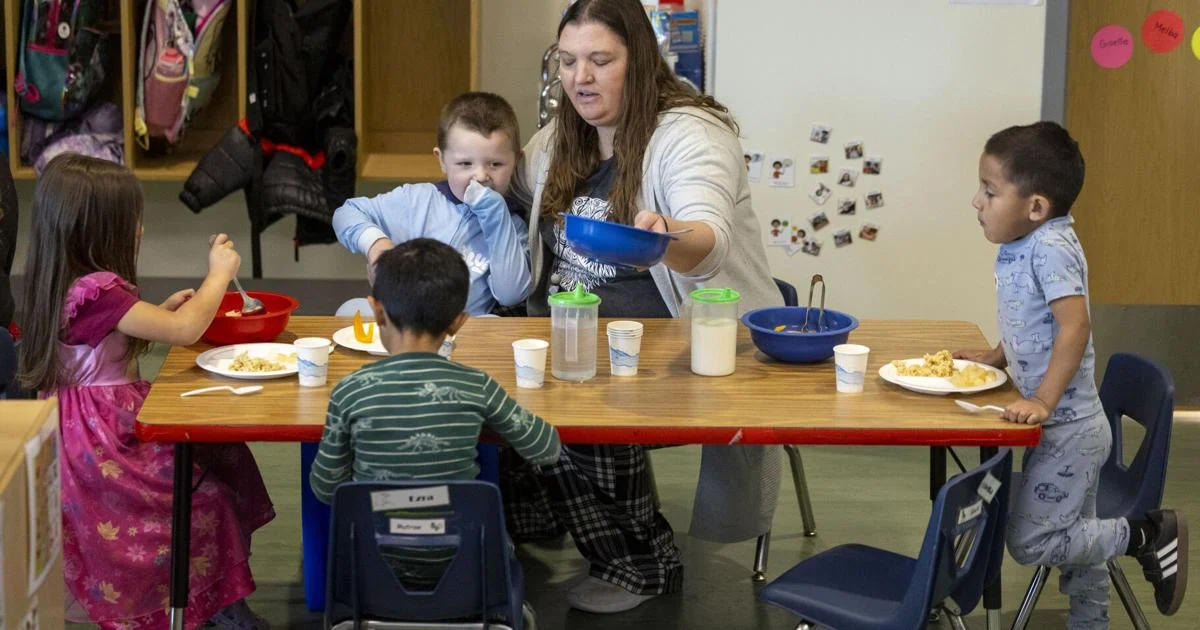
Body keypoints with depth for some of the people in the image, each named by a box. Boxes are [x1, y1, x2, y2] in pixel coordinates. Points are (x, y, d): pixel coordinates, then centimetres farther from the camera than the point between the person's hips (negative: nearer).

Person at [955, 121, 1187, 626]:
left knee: (1031, 543, -4)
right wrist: (995, 357, 13)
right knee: (1074, 539, 18)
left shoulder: (1050, 247, -21)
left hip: (1068, 430, -9)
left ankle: (1146, 534, 5)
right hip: (1063, 429, 9)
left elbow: (1075, 325, -30)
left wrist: (1043, 402, -31)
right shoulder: (1018, 246, 5)